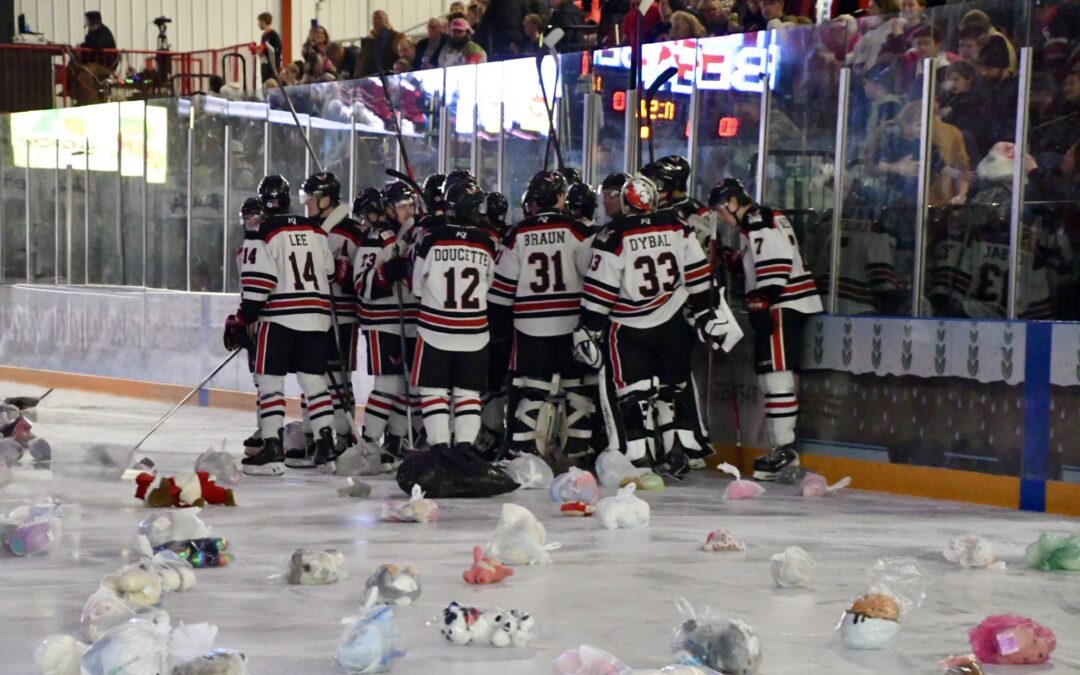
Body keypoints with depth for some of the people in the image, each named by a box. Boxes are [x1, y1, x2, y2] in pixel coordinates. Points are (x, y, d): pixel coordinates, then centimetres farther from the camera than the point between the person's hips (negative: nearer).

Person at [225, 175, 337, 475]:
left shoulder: (262, 235, -7)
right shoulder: (316, 231, 12)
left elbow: (258, 284, -13)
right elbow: (328, 274, 18)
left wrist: (241, 321, -8)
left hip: (278, 318, -5)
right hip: (316, 318, 5)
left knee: (270, 380, -1)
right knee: (314, 379, 11)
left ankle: (272, 447, -7)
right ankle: (326, 442, 6)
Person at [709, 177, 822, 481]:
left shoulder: (759, 222, -11)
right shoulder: (759, 222, 22)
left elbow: (775, 266, -21)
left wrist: (762, 306, -24)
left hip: (784, 306, -11)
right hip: (780, 306, 11)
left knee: (777, 373, -14)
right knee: (766, 372, 13)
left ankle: (785, 447, -17)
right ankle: (780, 445, 16)